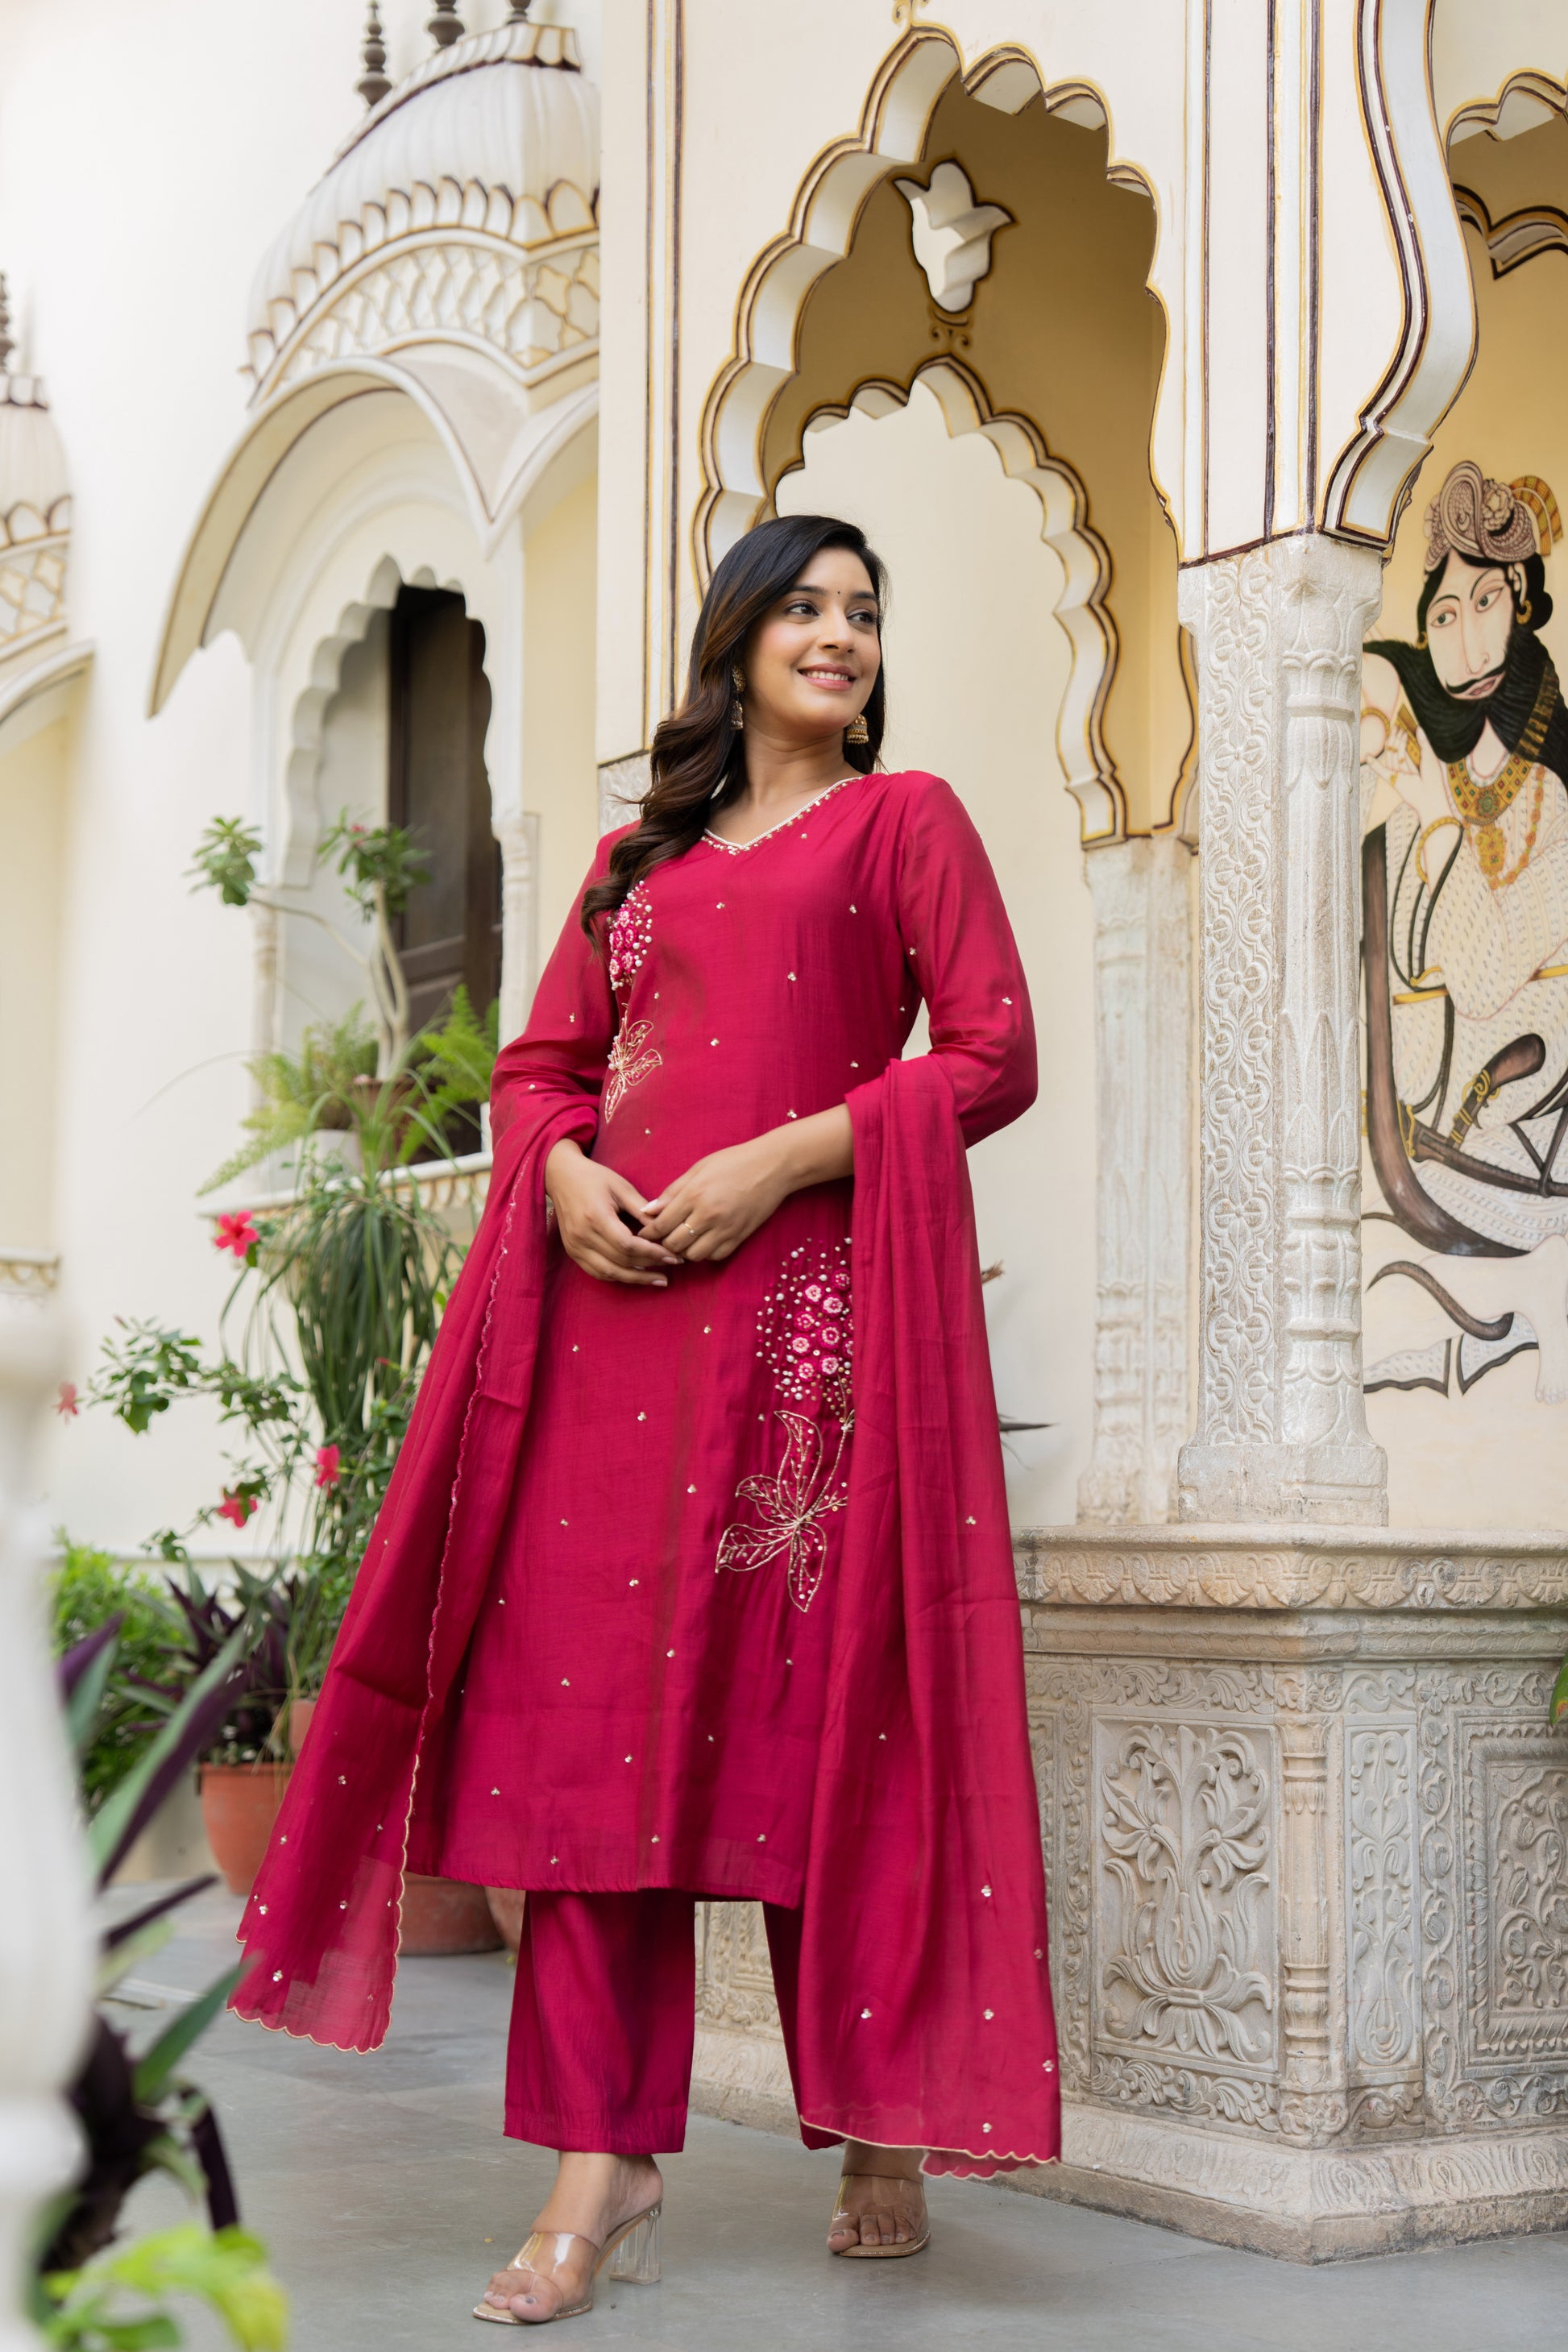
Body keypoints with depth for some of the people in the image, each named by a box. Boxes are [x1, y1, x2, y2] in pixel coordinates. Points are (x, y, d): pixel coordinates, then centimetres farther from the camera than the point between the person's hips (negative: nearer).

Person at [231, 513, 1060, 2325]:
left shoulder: (905, 820, 10)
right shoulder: (641, 853, 22)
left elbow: (994, 1054, 0)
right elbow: (541, 1061, 20)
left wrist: (785, 1158, -11)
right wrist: (565, 1173, -3)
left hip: (809, 1299, -4)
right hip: (615, 1300, 4)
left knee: (819, 1705, -3)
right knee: (595, 1698, -3)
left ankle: (880, 2131, 11)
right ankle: (605, 2164, 1)